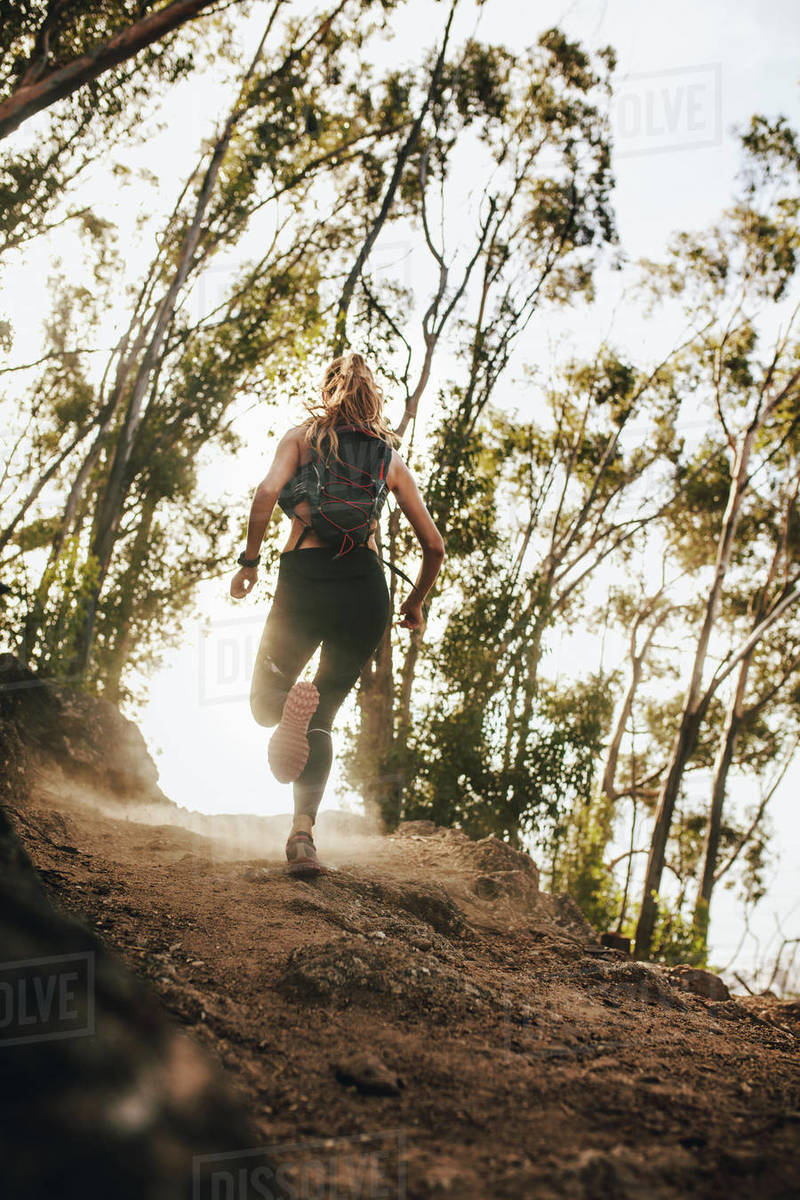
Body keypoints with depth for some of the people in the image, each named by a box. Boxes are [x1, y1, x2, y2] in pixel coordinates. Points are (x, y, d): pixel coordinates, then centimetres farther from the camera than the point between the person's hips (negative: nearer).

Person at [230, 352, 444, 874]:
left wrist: (249, 561, 2)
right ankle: (303, 833, -6)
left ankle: (292, 706, -25)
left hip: (305, 576, -1)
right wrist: (416, 602, 31)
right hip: (365, 586, 2)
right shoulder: (391, 459, 18)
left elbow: (268, 491, -8)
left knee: (265, 703, 14)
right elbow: (435, 546, 16)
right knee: (322, 717, 13)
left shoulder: (301, 436, 14)